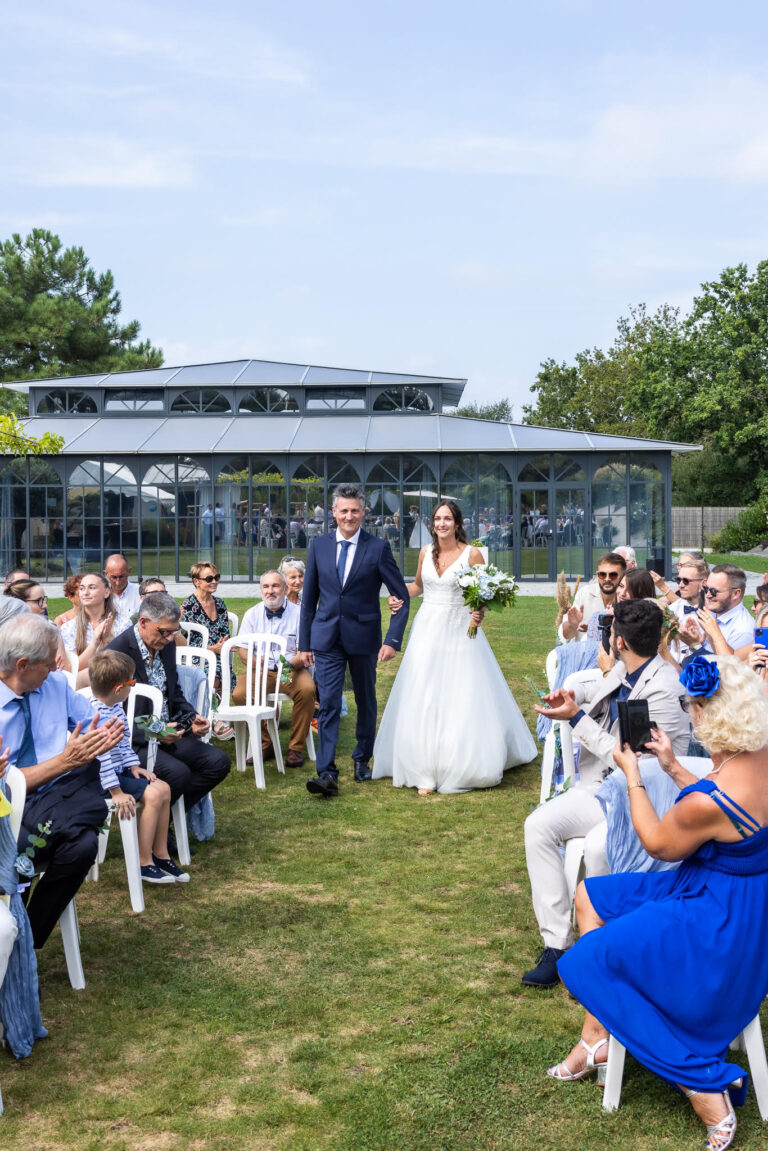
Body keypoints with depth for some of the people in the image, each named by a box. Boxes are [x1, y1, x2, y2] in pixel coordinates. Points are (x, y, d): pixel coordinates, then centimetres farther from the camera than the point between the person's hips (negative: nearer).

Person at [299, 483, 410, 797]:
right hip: (327, 638, 1)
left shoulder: (378, 548, -5)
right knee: (328, 705, -7)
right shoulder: (319, 545, 3)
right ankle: (327, 774, -10)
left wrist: (393, 640, -12)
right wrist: (304, 642, 6)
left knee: (366, 702, 14)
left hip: (363, 637, -1)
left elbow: (401, 596, -3)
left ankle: (362, 759, 33)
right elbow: (309, 598, 8)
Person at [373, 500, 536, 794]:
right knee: (423, 701, 0)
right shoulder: (426, 552, 6)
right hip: (427, 631, 4)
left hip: (459, 632, -4)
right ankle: (426, 771, 4)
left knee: (464, 701, -2)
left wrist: (479, 613, -24)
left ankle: (466, 765, 15)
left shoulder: (471, 554, -7)